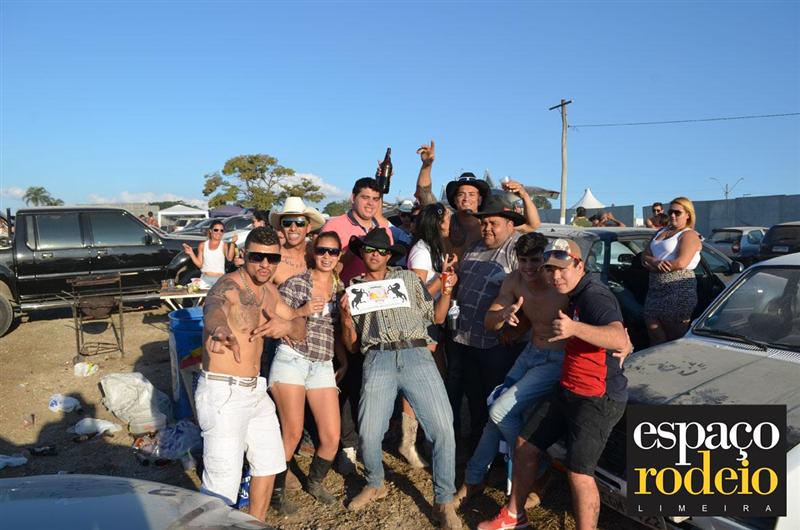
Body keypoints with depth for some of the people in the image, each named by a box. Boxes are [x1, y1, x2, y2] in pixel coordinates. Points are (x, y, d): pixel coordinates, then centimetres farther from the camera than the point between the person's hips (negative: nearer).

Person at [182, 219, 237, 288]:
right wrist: (191, 253, 0)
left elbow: (229, 258, -17)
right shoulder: (202, 245, 11)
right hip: (205, 278, 2)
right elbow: (199, 265, 10)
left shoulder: (224, 245, 3)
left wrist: (232, 243, -23)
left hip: (220, 279, -2)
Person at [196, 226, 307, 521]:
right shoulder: (229, 285, -17)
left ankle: (257, 523, 40)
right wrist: (222, 330, -67)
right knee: (223, 484, -8)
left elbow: (300, 330, 7)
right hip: (223, 394, -9)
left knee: (269, 464, 22)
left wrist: (288, 325, -18)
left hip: (255, 390, 9)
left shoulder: (269, 291, 7)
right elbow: (214, 307, -42)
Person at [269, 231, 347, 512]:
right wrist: (302, 311, -16)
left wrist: (345, 361, 11)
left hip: (323, 366, 4)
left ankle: (314, 482, 31)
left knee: (331, 438, 2)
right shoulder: (295, 283, -2)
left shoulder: (340, 288, 12)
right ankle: (276, 490, 24)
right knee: (292, 433, -1)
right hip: (292, 360, -4)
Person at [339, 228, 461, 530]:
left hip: (417, 355, 0)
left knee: (443, 427, -11)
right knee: (369, 433, -5)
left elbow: (434, 316, 16)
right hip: (378, 360, 0)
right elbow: (351, 345, 17)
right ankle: (375, 485, 27)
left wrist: (446, 291, 1)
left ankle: (444, 502, 6)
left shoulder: (408, 278, 18)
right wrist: (345, 315, 0)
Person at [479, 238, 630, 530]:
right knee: (525, 444, 13)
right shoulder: (574, 296, 10)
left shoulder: (594, 296, -20)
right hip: (566, 390, 10)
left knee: (578, 473, -13)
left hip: (598, 399, -10)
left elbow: (620, 339, -38)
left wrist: (575, 328, -52)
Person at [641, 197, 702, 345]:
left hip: (679, 290, -6)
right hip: (655, 290, 7)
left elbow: (681, 263, -17)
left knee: (676, 339, 1)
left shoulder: (689, 235, -2)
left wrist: (652, 264, -6)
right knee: (655, 338, 4)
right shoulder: (661, 232, 20)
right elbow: (645, 257, 12)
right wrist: (656, 263, -11)